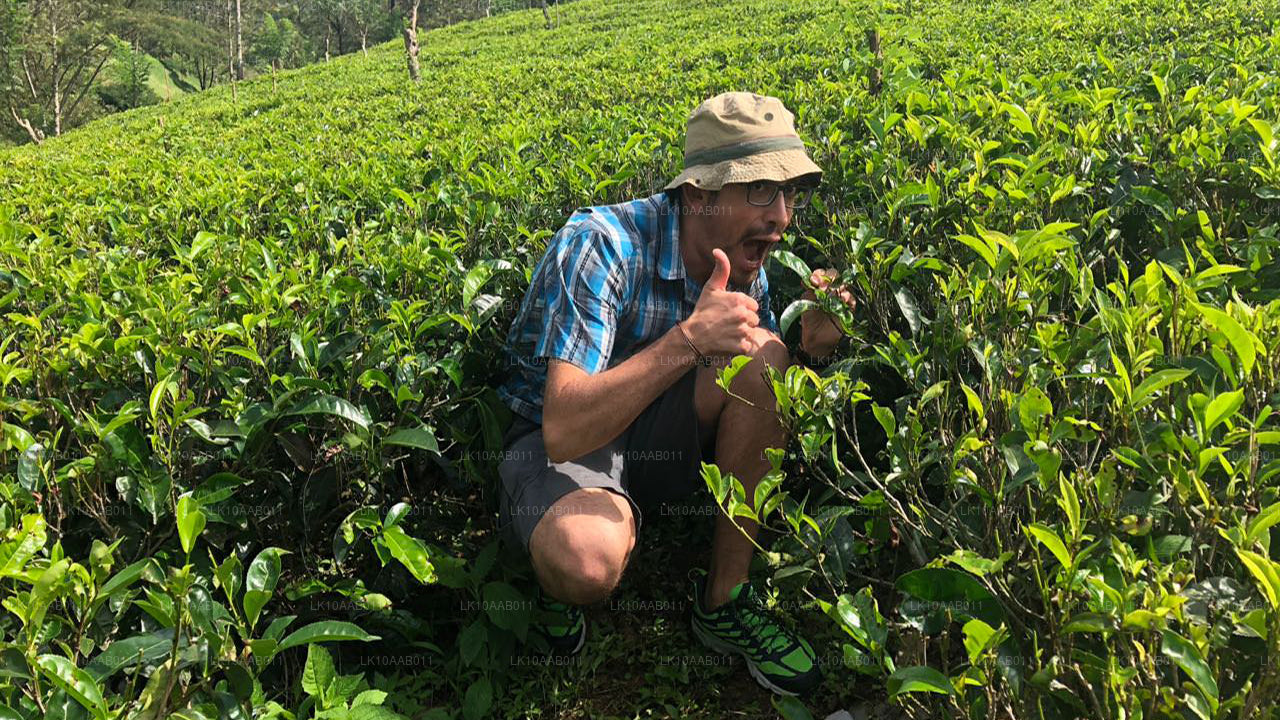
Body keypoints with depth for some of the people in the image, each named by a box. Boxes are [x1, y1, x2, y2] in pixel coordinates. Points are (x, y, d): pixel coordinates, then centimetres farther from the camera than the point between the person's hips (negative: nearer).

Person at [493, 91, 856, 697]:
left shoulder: (743, 263, -7)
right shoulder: (601, 244, -27)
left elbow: (764, 386, 4)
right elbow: (563, 431, -34)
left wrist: (807, 345, -19)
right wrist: (686, 340, -43)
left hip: (652, 436, 6)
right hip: (555, 440, -5)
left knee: (763, 356, -22)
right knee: (587, 559, -40)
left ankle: (724, 600, -9)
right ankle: (556, 583, 2)